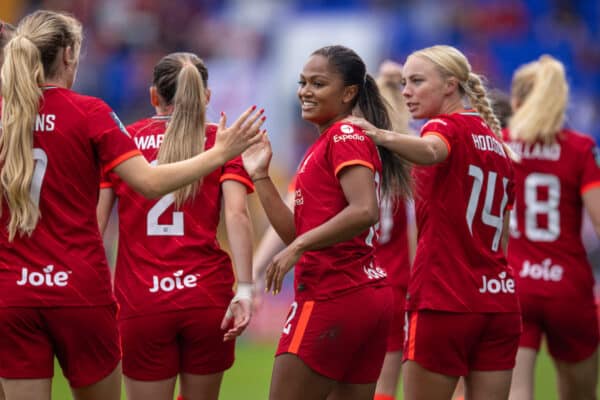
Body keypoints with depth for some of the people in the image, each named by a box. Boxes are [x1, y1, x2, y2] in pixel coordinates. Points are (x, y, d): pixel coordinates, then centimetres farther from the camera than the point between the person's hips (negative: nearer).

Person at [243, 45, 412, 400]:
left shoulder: (346, 135, -8)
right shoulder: (327, 143, 19)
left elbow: (365, 211, -23)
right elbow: (297, 234, 16)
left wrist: (299, 247, -20)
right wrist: (260, 176, 12)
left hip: (332, 300, -10)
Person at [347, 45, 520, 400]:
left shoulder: (446, 126, -5)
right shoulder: (497, 144, 19)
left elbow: (430, 151, -32)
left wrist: (383, 136, -49)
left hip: (444, 302, -7)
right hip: (500, 301, 7)